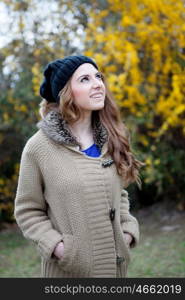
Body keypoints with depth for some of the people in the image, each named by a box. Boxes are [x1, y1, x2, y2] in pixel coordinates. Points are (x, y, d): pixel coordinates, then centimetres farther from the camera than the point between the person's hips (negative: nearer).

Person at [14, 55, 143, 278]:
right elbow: (27, 211, -4)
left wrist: (129, 230, 0)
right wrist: (56, 245, -16)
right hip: (68, 268, -4)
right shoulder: (39, 147, -9)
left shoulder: (111, 140, 4)